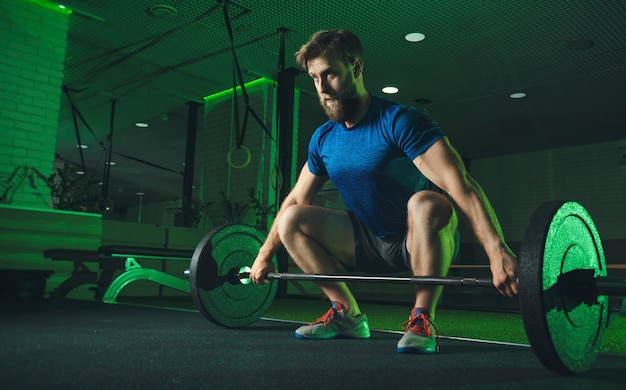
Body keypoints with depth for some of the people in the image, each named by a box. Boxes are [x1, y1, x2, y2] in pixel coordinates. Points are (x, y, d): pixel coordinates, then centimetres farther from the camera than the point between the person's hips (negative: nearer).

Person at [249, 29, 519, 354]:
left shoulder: (399, 121, -20)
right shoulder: (323, 139, 1)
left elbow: (459, 184, -32)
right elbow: (296, 200, 12)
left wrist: (497, 252, -43)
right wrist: (264, 255, 13)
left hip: (418, 242, -6)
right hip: (371, 245, 6)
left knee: (426, 204, -38)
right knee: (290, 221, -5)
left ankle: (422, 322, -21)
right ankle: (348, 316, 0)